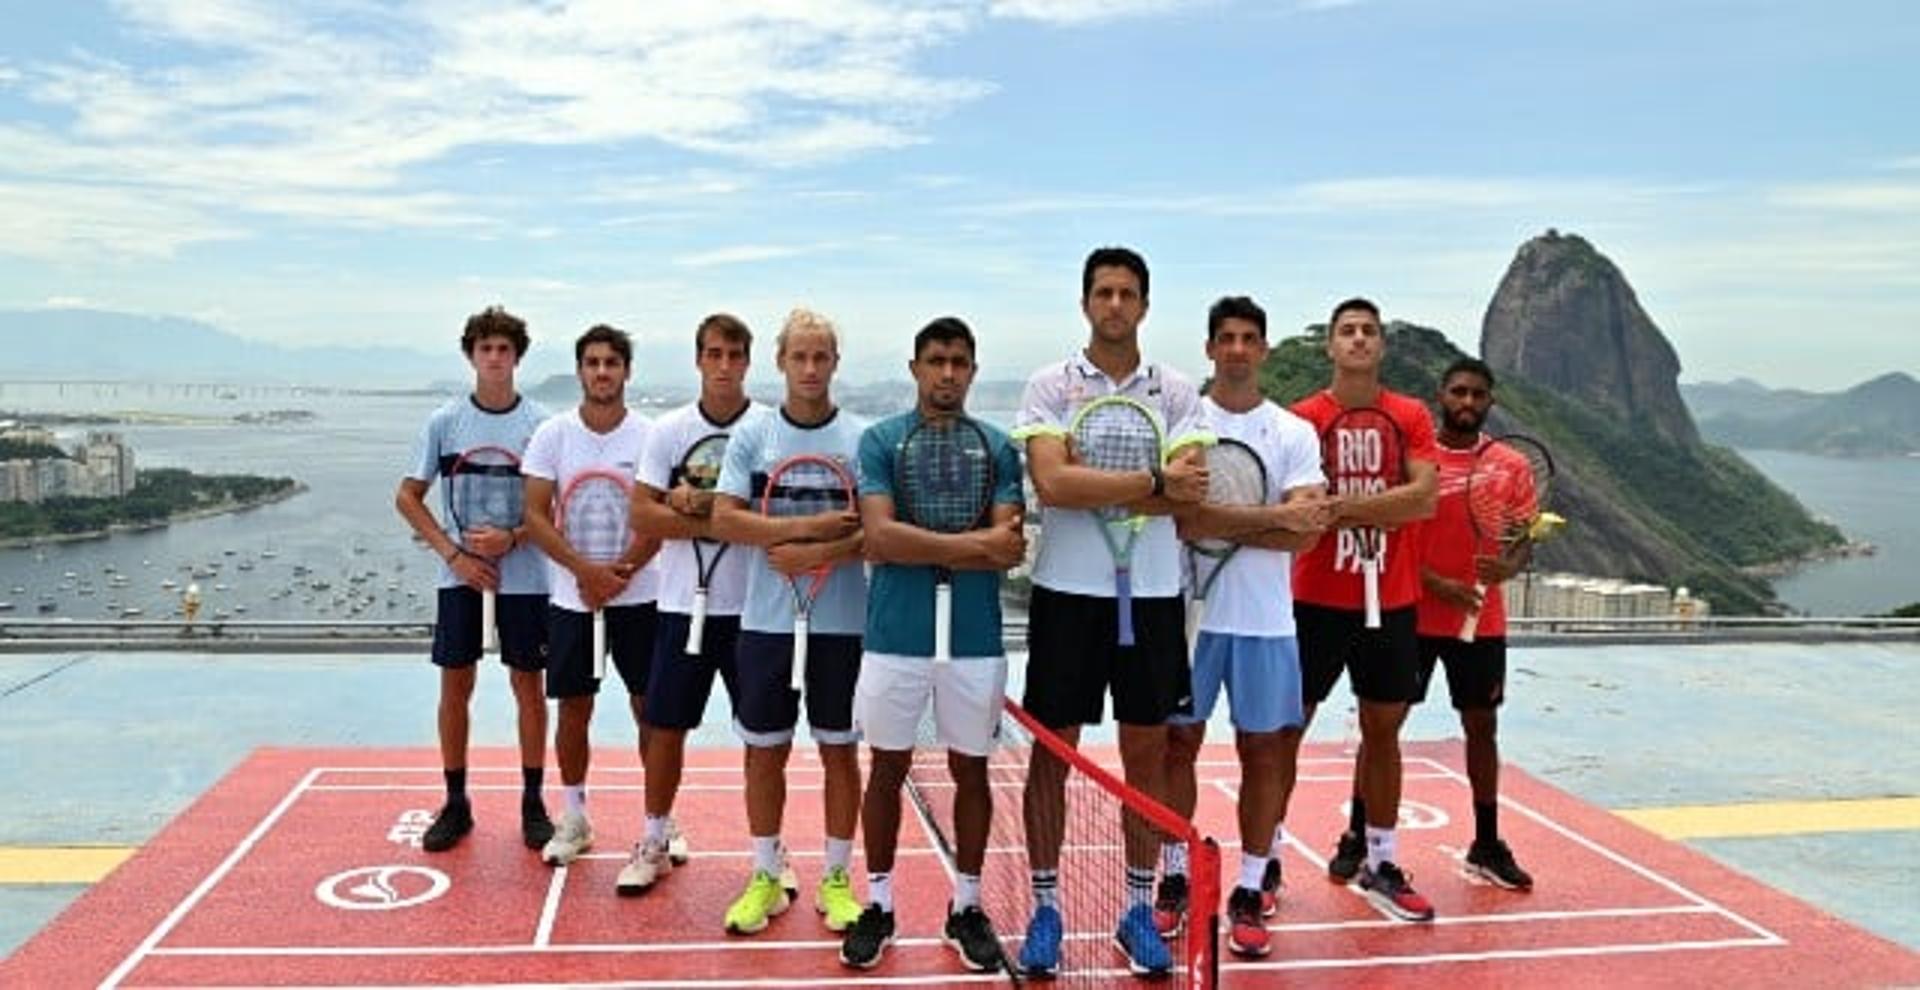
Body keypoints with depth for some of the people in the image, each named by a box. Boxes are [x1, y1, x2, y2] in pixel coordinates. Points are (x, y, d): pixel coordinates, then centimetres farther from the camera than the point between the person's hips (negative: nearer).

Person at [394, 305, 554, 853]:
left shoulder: (539, 423, -2)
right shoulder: (445, 421, 1)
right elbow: (408, 497, 4)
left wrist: (512, 538, -17)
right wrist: (453, 553, -7)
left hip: (524, 576, -1)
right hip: (461, 575, 1)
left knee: (528, 686, 5)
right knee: (455, 686, 6)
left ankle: (533, 802, 16)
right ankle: (456, 804, 19)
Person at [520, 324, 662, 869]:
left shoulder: (648, 436, -2)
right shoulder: (553, 434, 0)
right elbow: (536, 515, -4)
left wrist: (619, 573, -15)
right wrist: (587, 570, -15)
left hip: (638, 596, -1)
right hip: (571, 598, 1)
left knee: (651, 709, 3)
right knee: (573, 709, 9)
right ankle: (574, 819, 25)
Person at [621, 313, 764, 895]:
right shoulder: (668, 430, 2)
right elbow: (642, 515, -3)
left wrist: (700, 504, -16)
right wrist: (717, 523, -14)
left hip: (752, 605, -1)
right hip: (683, 603, 2)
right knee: (665, 726, 9)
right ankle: (656, 840, 26)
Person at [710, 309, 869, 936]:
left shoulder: (861, 438, 0)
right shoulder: (752, 435, 3)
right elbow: (724, 519, -6)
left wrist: (817, 555, -19)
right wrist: (809, 525, -14)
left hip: (842, 623, -1)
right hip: (766, 621, 1)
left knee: (840, 750, 8)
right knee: (764, 751, 9)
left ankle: (836, 878, 22)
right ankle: (766, 877, 24)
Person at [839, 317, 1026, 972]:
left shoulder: (997, 446, 4)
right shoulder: (880, 440, 1)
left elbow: (1010, 547, -7)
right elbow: (879, 537, -13)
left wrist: (917, 545, -15)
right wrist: (973, 543, -13)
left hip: (976, 638, 1)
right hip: (894, 636, -1)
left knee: (970, 771, 11)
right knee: (887, 769, 9)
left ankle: (966, 906, 26)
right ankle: (879, 905, 25)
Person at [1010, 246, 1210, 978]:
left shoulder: (1177, 392, 5)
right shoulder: (1049, 386, -1)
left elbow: (1188, 494, -8)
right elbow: (1052, 483, -16)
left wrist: (1093, 489, -17)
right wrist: (1155, 482, -16)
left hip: (1152, 594, 2)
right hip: (1067, 593, -2)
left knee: (1147, 755, 9)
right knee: (1051, 752, 5)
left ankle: (1138, 907, 23)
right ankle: (1044, 907, 18)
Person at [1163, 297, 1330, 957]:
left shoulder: (1295, 433, 3)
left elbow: (1305, 535, -8)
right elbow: (1182, 517, -13)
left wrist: (1220, 525, -14)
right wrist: (1273, 516, -17)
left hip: (1265, 618, 1)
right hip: (1190, 611, -1)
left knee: (1264, 751, 6)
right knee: (1179, 743, 7)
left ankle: (1250, 892, 18)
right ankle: (1174, 879, 21)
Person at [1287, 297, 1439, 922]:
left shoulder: (1411, 417, 3)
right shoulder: (1303, 418, -2)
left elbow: (1425, 498, -9)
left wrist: (1342, 506, -16)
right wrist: (1385, 507, -20)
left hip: (1391, 601, 3)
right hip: (1317, 599, -3)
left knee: (1383, 729, 11)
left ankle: (1378, 863, 24)